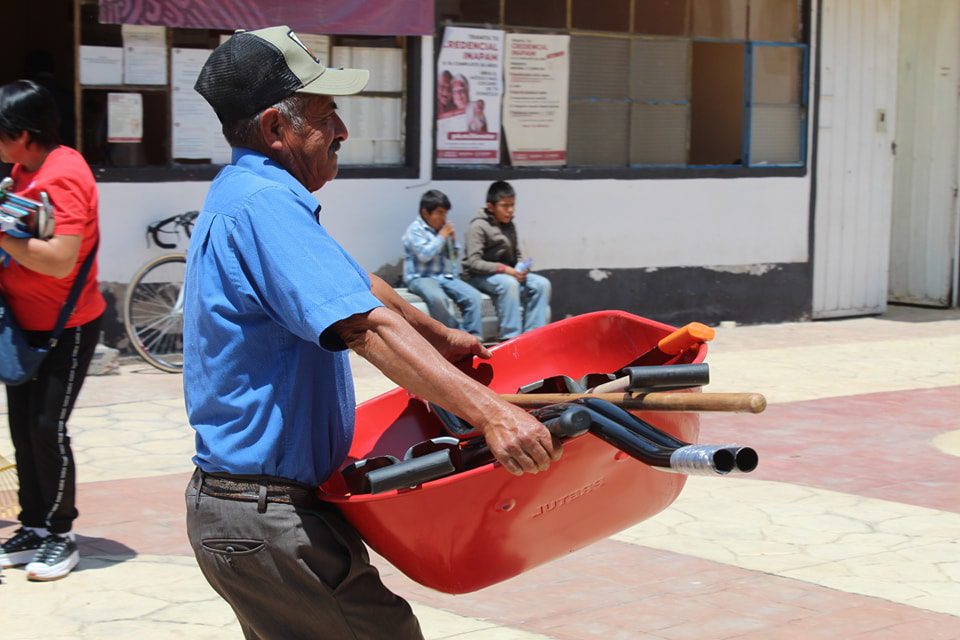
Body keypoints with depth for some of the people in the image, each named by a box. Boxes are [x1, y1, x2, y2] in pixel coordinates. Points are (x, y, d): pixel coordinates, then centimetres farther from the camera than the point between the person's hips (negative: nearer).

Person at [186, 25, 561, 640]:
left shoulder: (241, 196, 15)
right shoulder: (263, 204, -19)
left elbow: (356, 284, 28)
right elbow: (367, 327, -31)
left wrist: (440, 336, 37)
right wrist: (489, 412, -37)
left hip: (229, 503, 11)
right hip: (268, 519, -11)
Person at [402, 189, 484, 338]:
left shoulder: (444, 227, 12)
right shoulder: (415, 230, -4)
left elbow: (453, 256, 22)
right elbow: (424, 255, -18)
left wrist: (453, 240, 3)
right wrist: (441, 237, -10)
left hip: (445, 276, 6)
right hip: (421, 278, -6)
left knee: (475, 297, -16)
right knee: (437, 298, -38)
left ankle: (474, 337, -16)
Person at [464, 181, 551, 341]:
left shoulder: (509, 226, 11)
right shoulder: (478, 226, -12)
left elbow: (517, 254, 20)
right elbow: (473, 262, -18)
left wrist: (521, 267, -5)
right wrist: (504, 269, -25)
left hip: (508, 273, 7)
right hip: (480, 277, -7)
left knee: (542, 284, -13)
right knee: (509, 284, -37)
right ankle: (510, 337, -36)